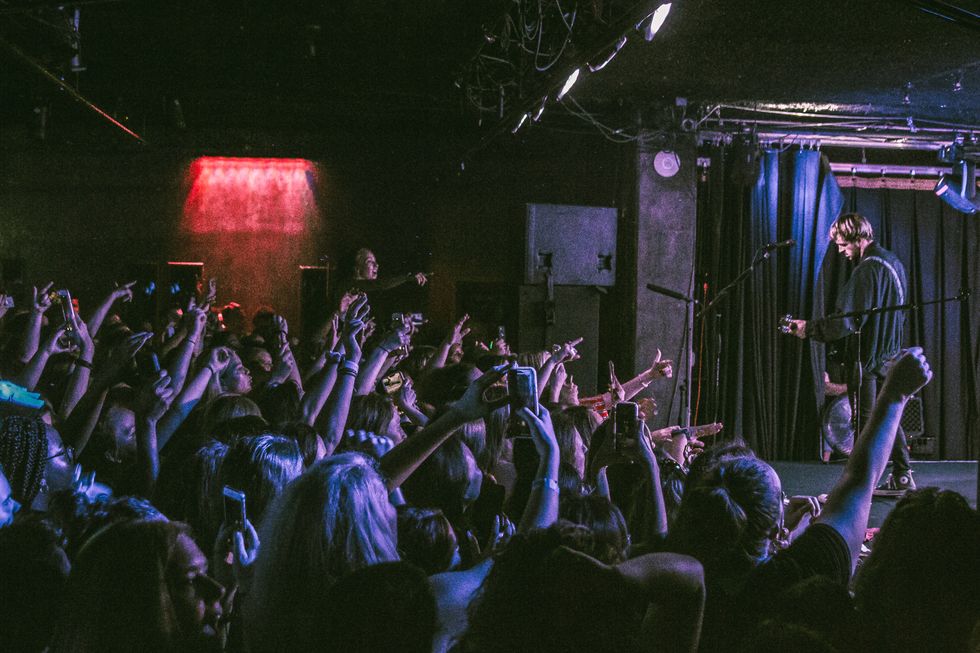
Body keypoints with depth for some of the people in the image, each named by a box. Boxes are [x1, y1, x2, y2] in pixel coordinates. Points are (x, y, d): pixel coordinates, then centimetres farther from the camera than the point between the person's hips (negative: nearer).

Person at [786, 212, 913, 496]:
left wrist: (809, 328, -15)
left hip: (868, 359, -9)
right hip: (889, 354, 9)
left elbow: (846, 320, -24)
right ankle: (902, 478, 22)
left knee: (865, 422, -3)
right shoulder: (893, 262, 11)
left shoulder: (867, 269, -19)